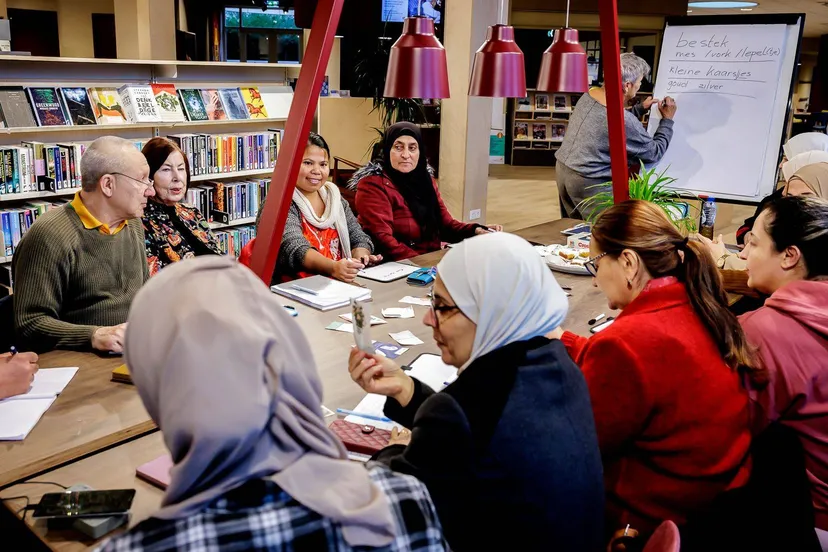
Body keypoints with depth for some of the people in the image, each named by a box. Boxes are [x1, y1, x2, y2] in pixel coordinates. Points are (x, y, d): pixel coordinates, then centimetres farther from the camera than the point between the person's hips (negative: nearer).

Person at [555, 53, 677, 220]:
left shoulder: (590, 94, 0)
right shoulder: (624, 121, -22)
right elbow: (654, 153, -7)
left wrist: (641, 109, 19)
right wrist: (667, 120, 5)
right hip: (588, 181, -8)